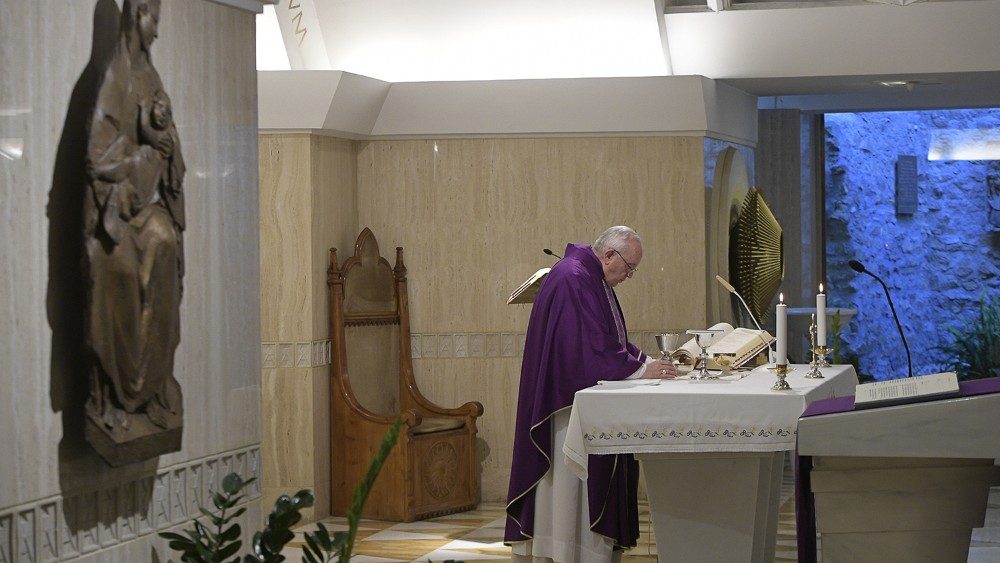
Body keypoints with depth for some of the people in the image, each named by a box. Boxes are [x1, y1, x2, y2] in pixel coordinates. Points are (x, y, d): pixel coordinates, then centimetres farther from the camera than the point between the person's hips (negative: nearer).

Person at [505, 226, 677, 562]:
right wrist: (640, 370, -19)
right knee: (571, 480, -7)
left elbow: (610, 340, 19)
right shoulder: (573, 280, -18)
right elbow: (589, 349, -24)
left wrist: (645, 362, 3)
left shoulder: (595, 281, 15)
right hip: (570, 404, -11)